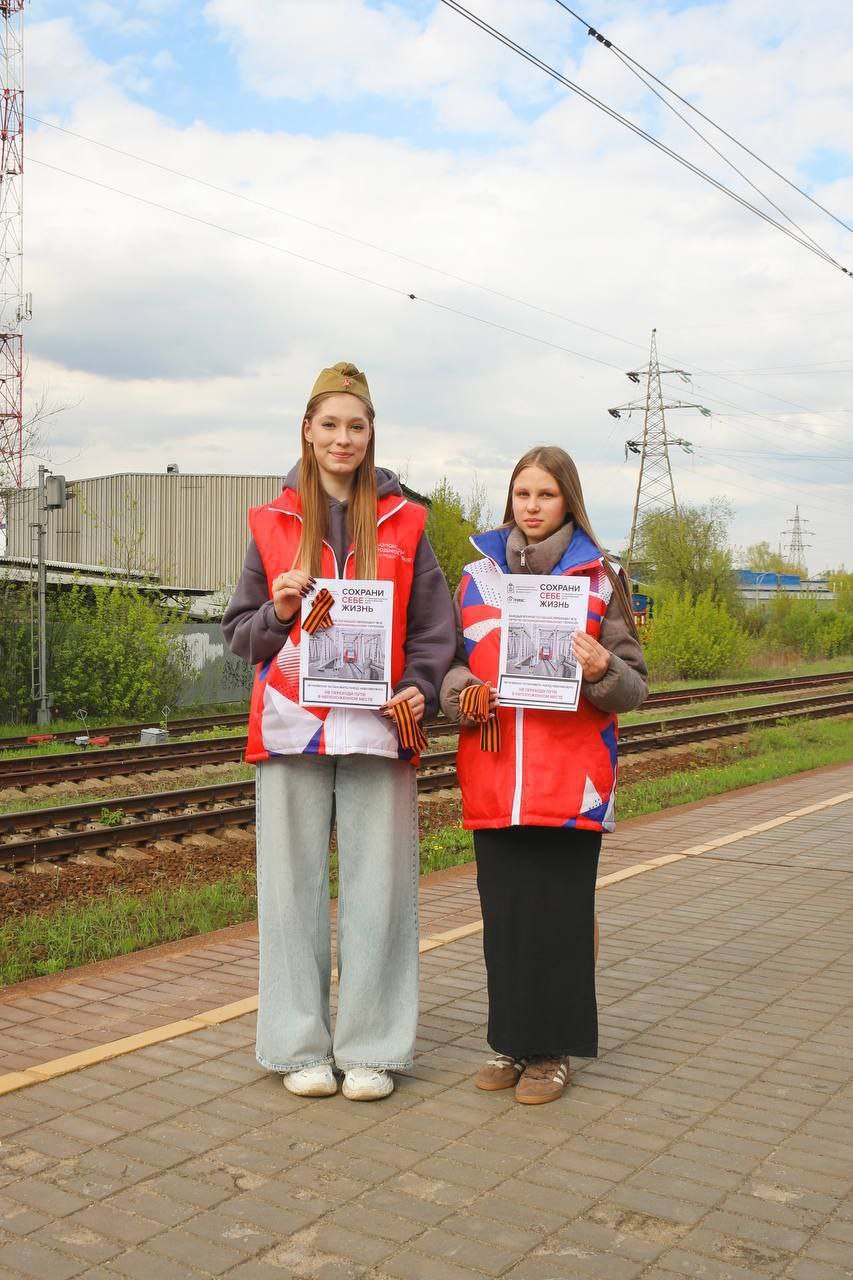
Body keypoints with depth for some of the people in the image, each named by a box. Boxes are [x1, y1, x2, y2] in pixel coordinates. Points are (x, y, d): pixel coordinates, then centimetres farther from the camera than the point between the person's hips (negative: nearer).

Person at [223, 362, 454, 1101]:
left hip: (378, 728, 0)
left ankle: (371, 1047, 15)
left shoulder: (401, 523, 8)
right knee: (295, 887, 4)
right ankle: (300, 1046, 16)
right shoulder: (274, 523, 9)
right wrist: (278, 611, -10)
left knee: (378, 889, 2)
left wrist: (421, 689, -10)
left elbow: (435, 626, 7)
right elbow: (239, 631, 10)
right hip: (292, 729, 0)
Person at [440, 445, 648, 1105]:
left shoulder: (601, 577, 4)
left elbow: (634, 684, 3)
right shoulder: (479, 576, 11)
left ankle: (553, 1050, 16)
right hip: (493, 782, 3)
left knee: (560, 914, 1)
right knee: (504, 914, 8)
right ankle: (512, 1040, 23)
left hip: (569, 784, -2)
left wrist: (601, 669, -19)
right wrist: (463, 691, -8)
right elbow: (451, 661, 15)